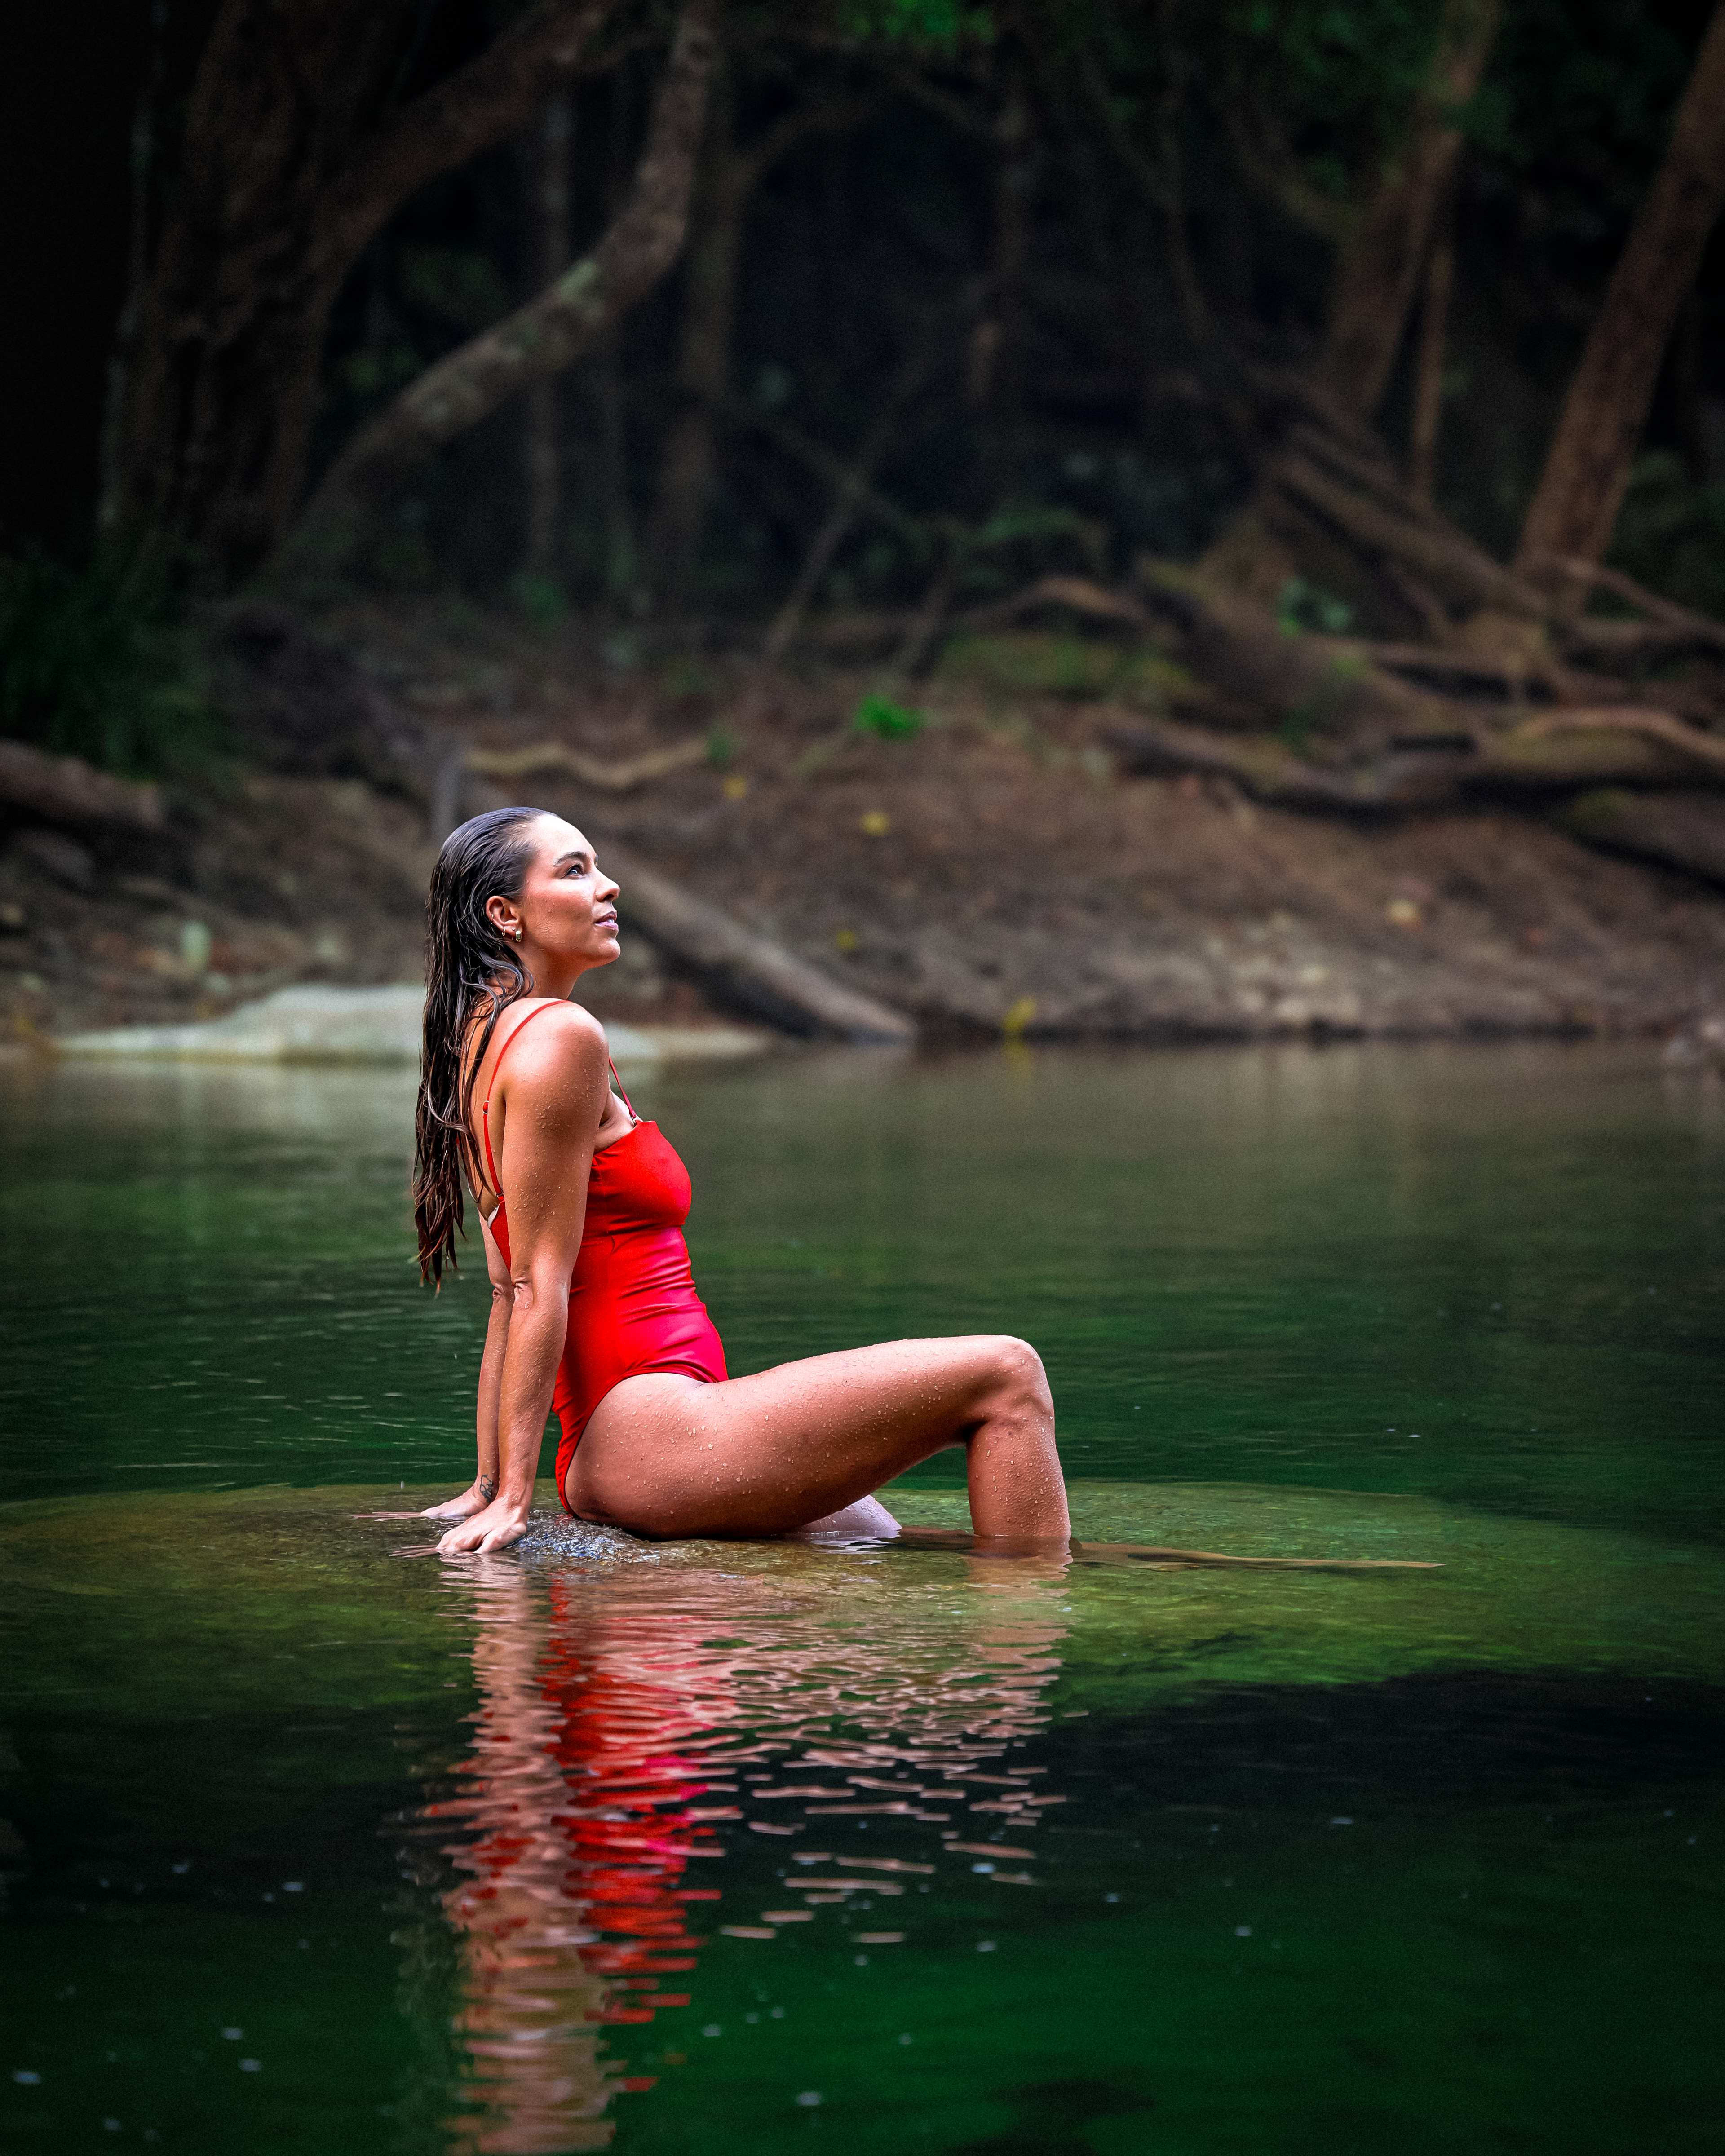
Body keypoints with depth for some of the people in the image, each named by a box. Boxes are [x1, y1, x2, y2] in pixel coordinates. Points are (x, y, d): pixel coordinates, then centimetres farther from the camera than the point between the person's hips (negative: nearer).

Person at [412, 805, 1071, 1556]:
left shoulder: (484, 1042, 20)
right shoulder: (559, 1035, -11)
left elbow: (509, 1293, 19)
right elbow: (540, 1285, -14)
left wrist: (490, 1485, 19)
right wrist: (510, 1497, -15)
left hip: (603, 1459, 11)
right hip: (657, 1430, -11)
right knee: (1004, 1375, -10)